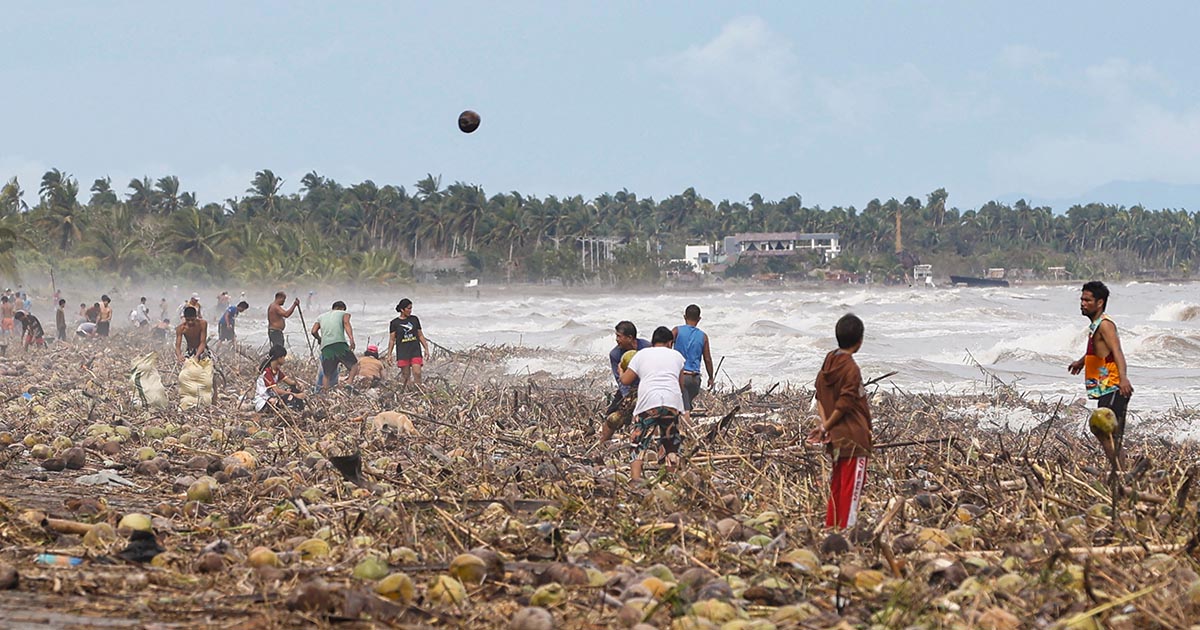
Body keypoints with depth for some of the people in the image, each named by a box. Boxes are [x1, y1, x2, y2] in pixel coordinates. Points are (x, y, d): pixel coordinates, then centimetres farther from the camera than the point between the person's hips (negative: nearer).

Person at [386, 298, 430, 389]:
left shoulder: (414, 319, 10)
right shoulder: (395, 323, 3)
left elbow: (420, 336, 15)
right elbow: (392, 340, 5)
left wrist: (426, 349, 12)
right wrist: (389, 355, -1)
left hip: (415, 351, 1)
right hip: (402, 352, -1)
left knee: (417, 373, -11)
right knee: (405, 375, 0)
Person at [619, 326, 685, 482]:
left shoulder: (641, 354, 16)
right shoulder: (676, 355, 20)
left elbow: (625, 380, 14)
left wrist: (621, 370, 35)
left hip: (648, 401, -2)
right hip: (673, 401, 2)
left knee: (639, 442, 0)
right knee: (670, 444, 13)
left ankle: (635, 479, -16)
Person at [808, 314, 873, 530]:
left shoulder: (828, 362, 9)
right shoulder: (851, 368, -16)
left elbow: (820, 397, 9)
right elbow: (844, 404, -17)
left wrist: (824, 424, -1)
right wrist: (826, 427, -6)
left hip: (836, 439, 8)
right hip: (853, 438, -8)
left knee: (836, 488, 15)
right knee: (852, 489, -4)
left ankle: (830, 528, 18)